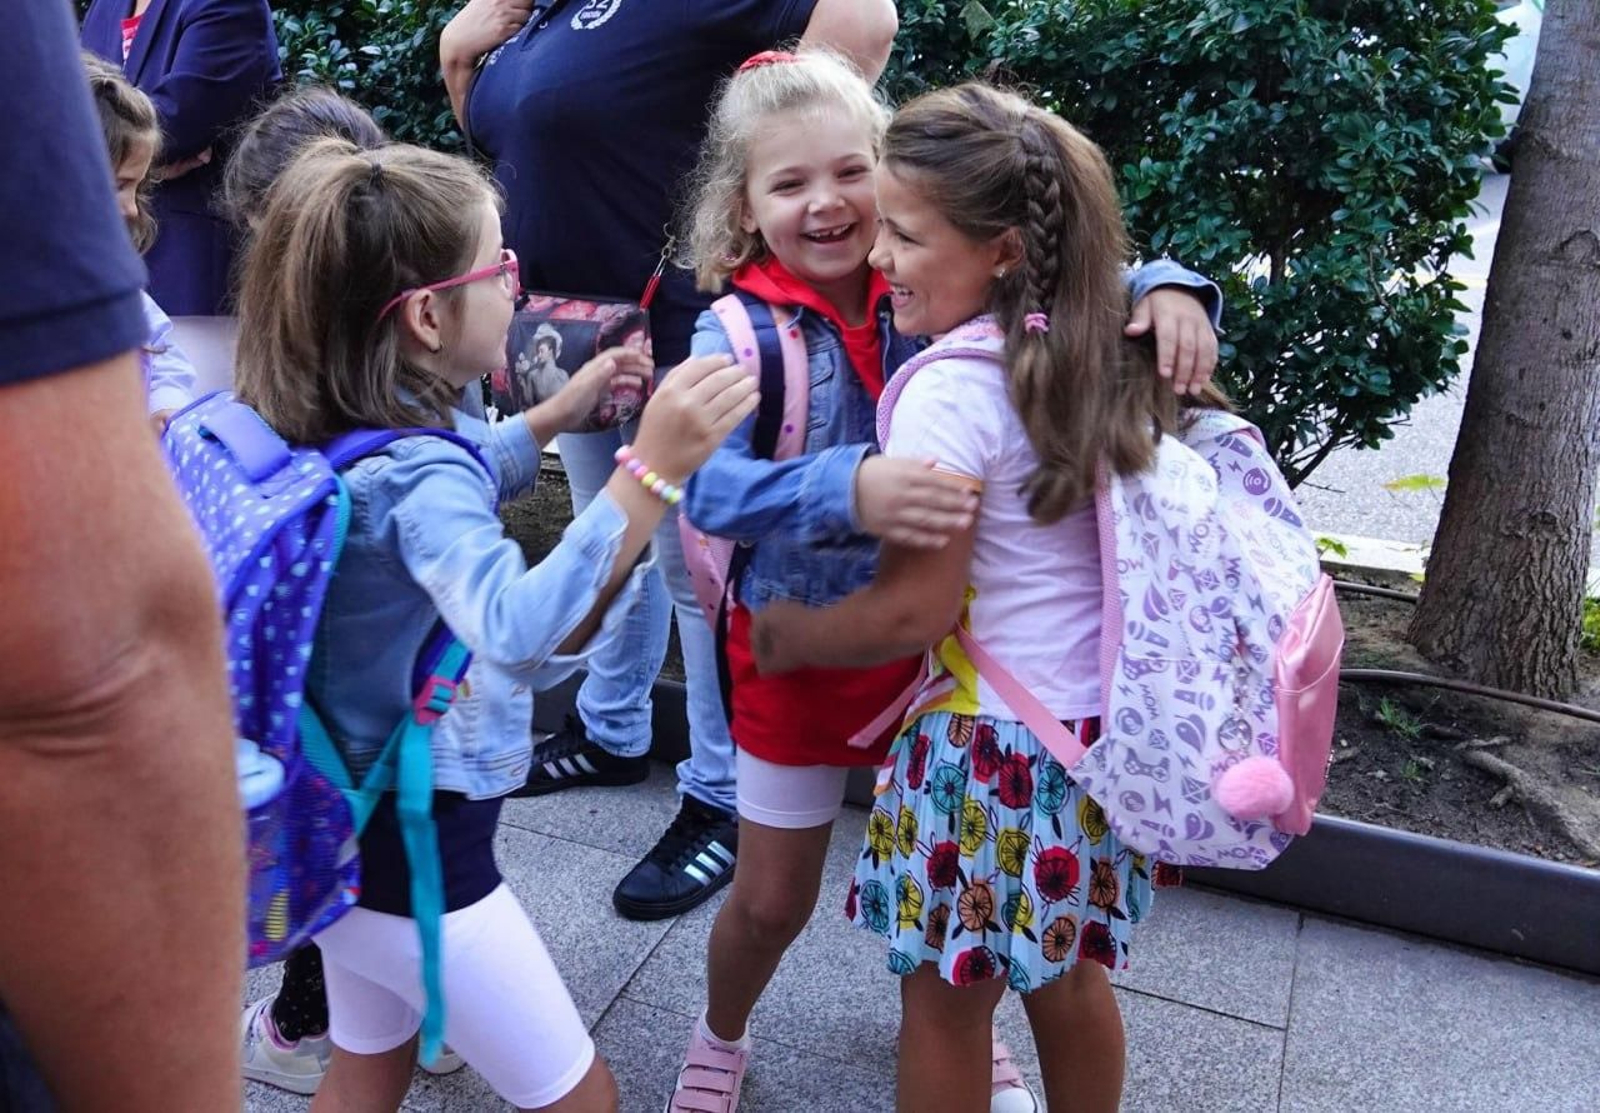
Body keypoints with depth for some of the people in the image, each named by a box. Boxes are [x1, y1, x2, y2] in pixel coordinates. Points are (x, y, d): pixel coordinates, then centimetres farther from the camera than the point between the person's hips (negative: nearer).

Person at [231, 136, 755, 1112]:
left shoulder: (333, 433, -1)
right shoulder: (415, 472, -29)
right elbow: (520, 634, -48)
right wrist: (651, 471, -52)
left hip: (343, 829, 9)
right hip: (416, 853, -9)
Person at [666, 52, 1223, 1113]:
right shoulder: (739, 333, -15)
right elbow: (710, 487, -30)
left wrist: (1166, 291, -28)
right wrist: (849, 491, -47)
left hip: (939, 637, 2)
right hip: (800, 648, -1)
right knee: (772, 897, 14)